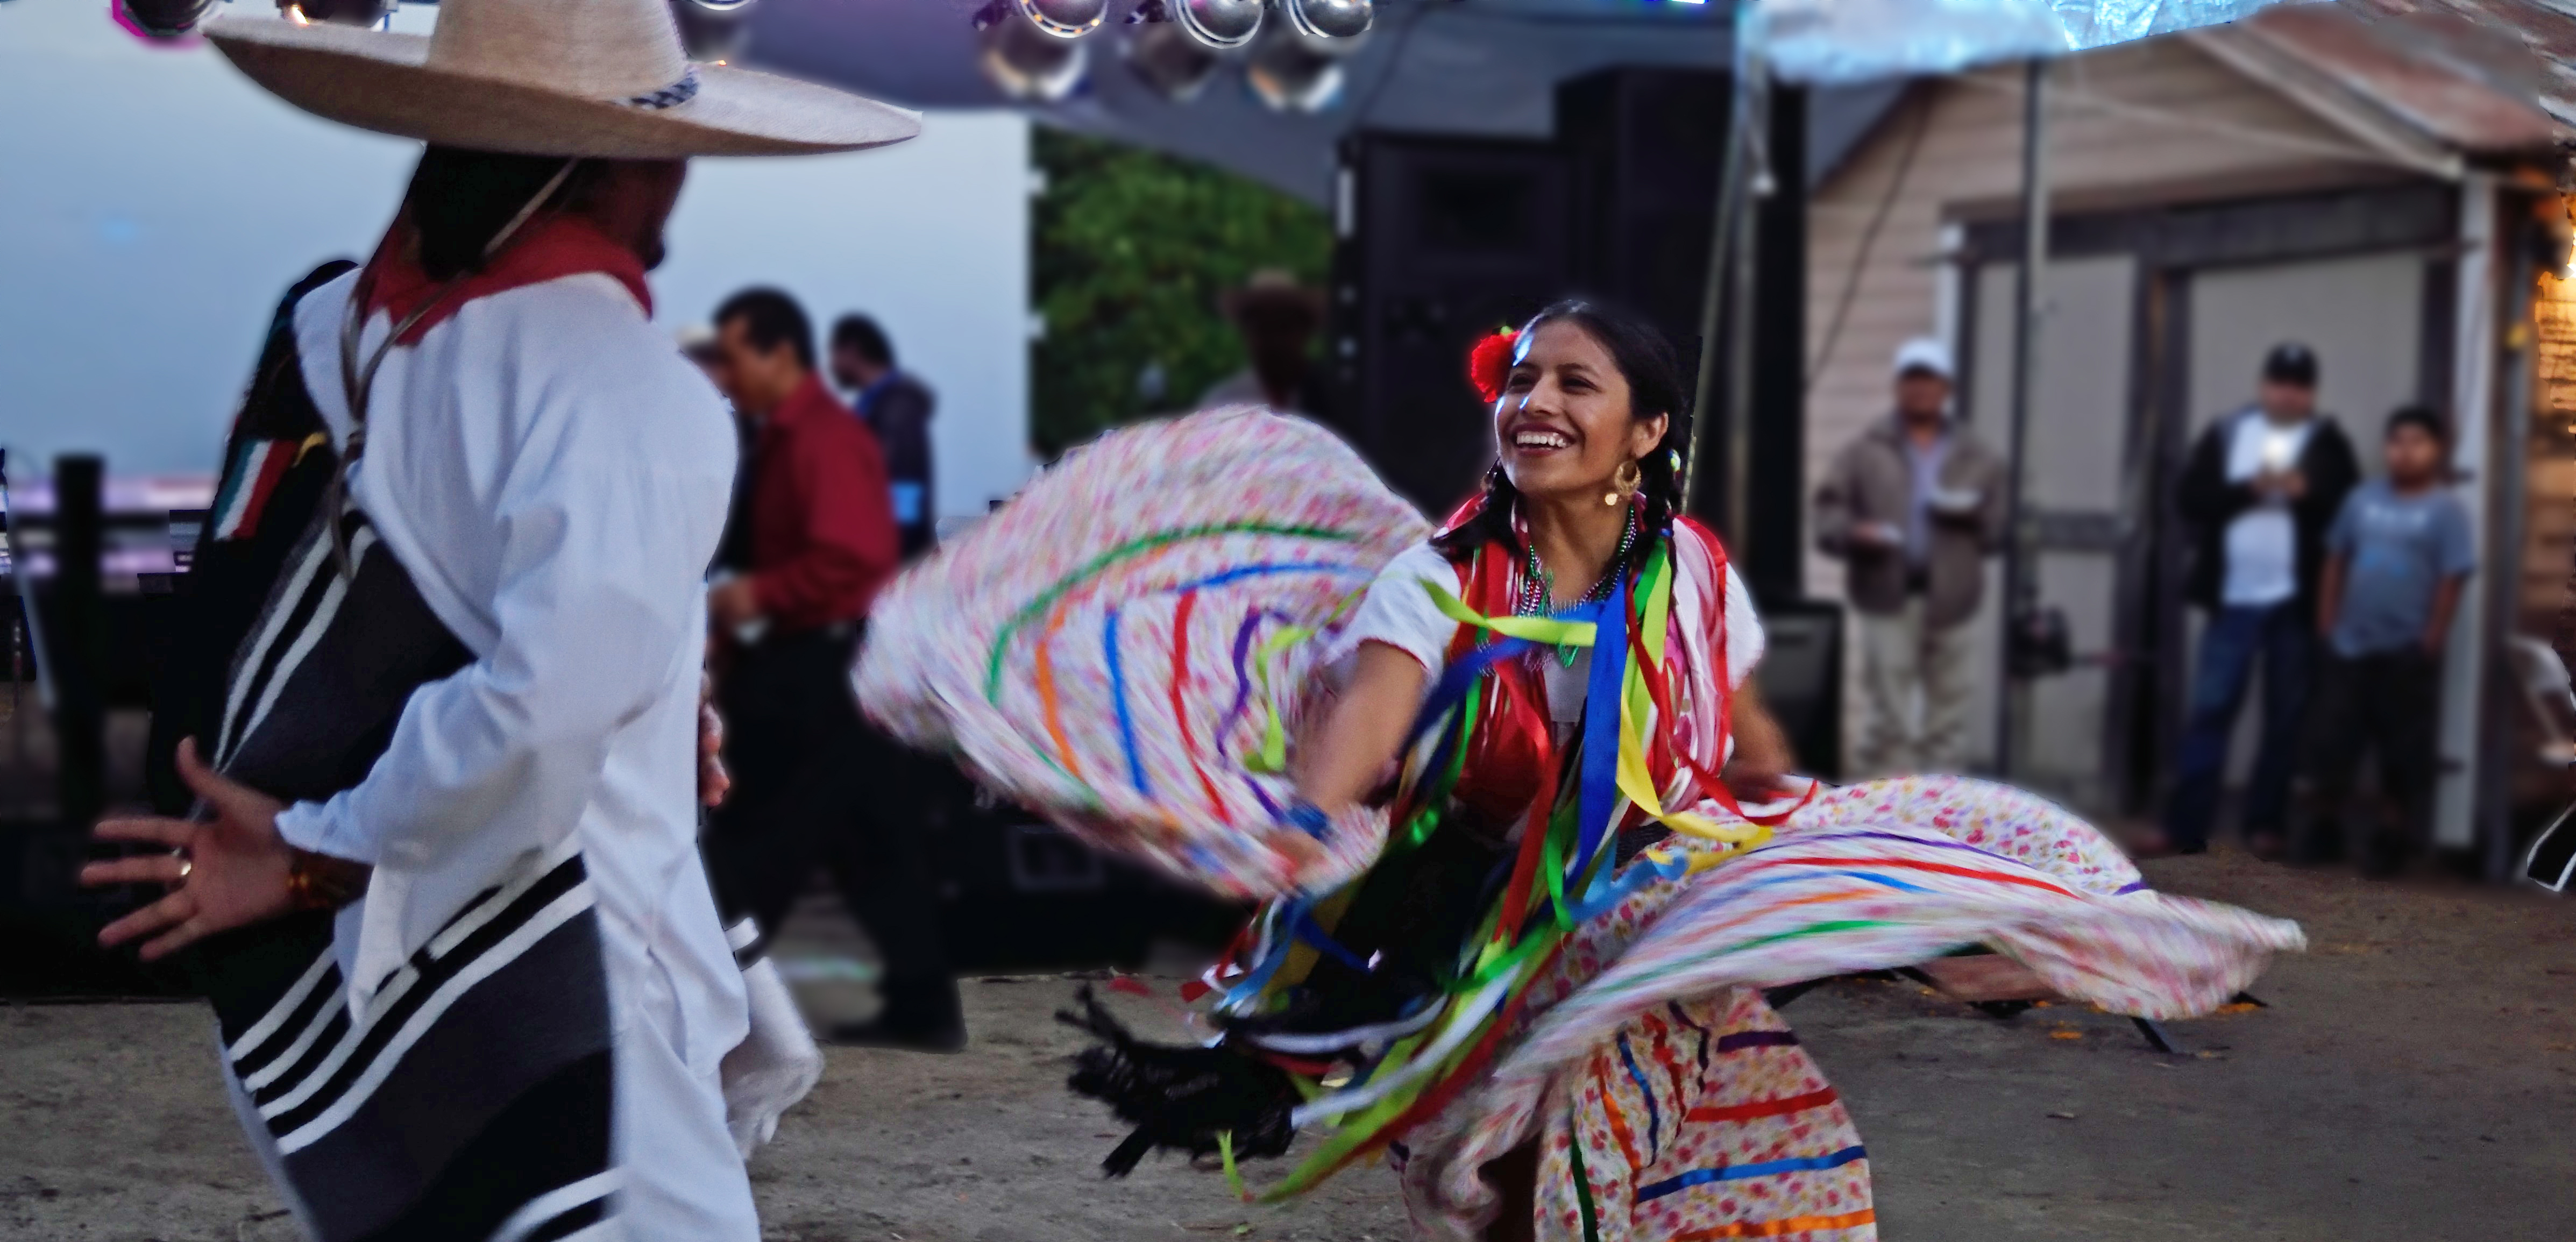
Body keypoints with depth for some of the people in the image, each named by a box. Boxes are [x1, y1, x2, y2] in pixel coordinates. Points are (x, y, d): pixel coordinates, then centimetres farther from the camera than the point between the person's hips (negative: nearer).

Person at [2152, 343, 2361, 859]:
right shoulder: (2226, 434, 7)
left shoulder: (2328, 442, 4)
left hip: (2296, 602, 0)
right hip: (2234, 597, 1)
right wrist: (2247, 488, -13)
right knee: (2210, 710, -1)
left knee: (2286, 718, 5)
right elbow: (2189, 497, 0)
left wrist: (2306, 493, -19)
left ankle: (2265, 825, 13)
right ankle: (2185, 825, -1)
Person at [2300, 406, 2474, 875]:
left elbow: (2451, 580, -9)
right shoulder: (2363, 498, 5)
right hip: (2348, 647, 4)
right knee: (2329, 740, 7)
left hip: (2406, 653, -4)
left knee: (2404, 752, 6)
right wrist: (2326, 623, 5)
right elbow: (2336, 562, 10)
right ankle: (2323, 828, 20)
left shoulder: (2445, 510, -7)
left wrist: (2430, 642, -12)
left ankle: (2390, 838, 17)